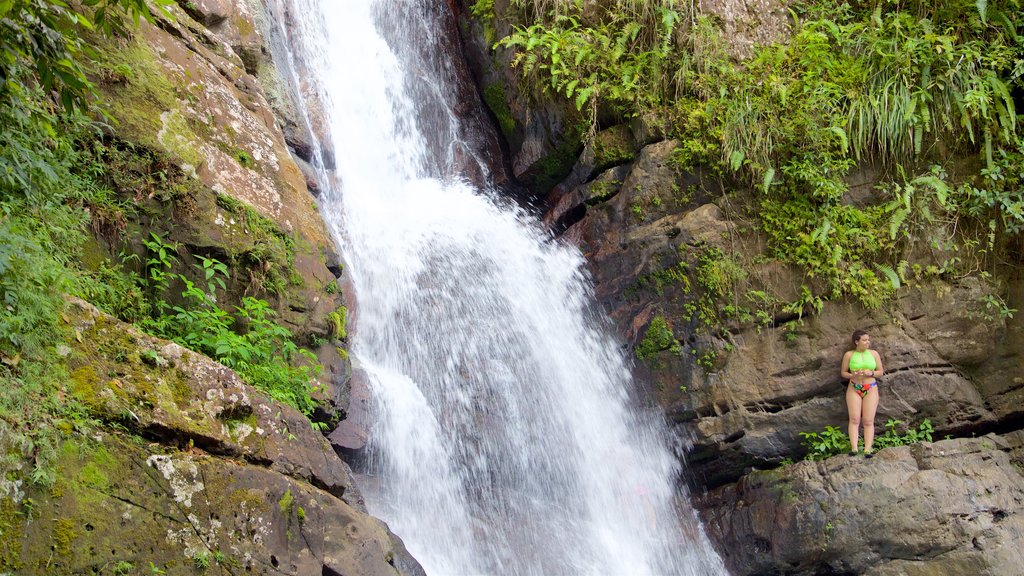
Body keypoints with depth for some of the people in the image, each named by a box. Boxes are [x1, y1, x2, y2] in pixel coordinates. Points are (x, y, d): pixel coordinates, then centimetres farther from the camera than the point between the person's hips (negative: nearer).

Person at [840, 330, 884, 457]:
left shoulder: (874, 353, 5)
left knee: (868, 421, -6)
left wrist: (871, 373, -12)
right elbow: (843, 373, 6)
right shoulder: (849, 355, 1)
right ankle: (854, 448, -17)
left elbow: (880, 372, 8)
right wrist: (852, 375, -14)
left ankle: (868, 450, -12)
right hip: (854, 389, -1)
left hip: (871, 390, 1)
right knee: (854, 419, -11)